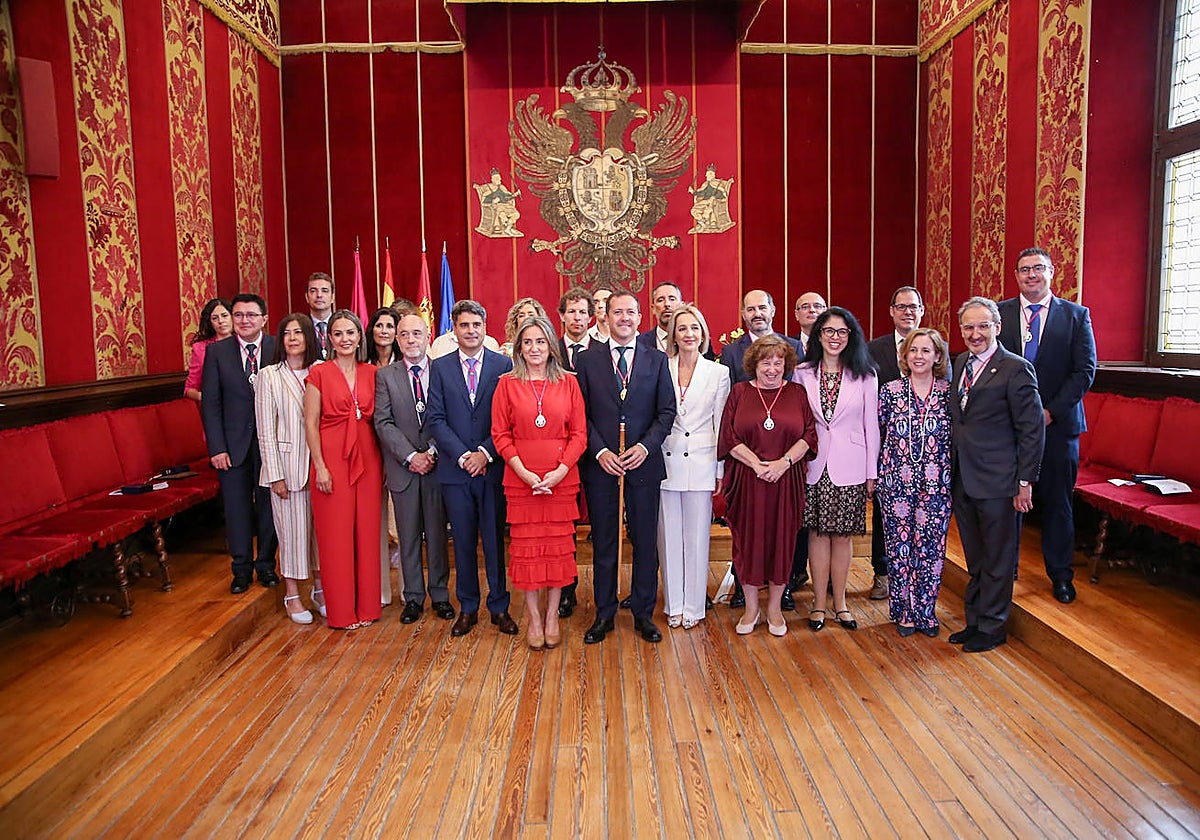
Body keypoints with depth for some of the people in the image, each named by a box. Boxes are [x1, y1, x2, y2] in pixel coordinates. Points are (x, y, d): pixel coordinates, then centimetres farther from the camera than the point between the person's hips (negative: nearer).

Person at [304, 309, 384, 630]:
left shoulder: (371, 374, 8)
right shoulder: (319, 374, -1)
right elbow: (310, 424, -3)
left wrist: (384, 462, 4)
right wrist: (320, 466, -10)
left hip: (367, 460, 3)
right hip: (332, 459, -3)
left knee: (367, 531, 8)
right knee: (335, 534, 3)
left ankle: (366, 605, 21)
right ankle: (341, 610, 16)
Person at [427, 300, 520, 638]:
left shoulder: (503, 365, 3)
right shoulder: (440, 367, 6)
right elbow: (436, 419, 0)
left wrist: (486, 452, -12)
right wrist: (462, 455, -10)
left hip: (493, 467, -1)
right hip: (455, 469, 1)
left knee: (495, 540, 5)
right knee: (463, 542, 9)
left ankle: (499, 607, 18)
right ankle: (468, 608, 22)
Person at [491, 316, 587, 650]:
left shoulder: (568, 383, 5)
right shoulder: (507, 384, 4)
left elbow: (579, 432, 2)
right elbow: (500, 434, 1)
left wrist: (561, 470, -11)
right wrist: (524, 472, -11)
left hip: (561, 477, 1)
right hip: (520, 478, 0)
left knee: (558, 544, 5)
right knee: (525, 545, 3)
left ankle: (552, 615, 19)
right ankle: (534, 618, 16)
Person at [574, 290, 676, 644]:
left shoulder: (657, 360, 7)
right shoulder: (585, 360, 4)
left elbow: (666, 411, 3)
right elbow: (580, 414, 2)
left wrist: (645, 446, -10)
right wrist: (600, 451, -10)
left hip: (644, 463, 1)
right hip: (600, 465, 0)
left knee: (645, 541, 7)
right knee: (603, 542, 8)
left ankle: (643, 613, 21)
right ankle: (604, 614, 21)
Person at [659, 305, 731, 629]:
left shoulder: (718, 373, 3)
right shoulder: (661, 369, 3)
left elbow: (721, 425, 4)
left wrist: (721, 471, 2)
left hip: (701, 465, -1)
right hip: (666, 464, 1)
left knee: (697, 536, 5)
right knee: (669, 536, 7)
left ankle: (693, 606, 18)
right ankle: (673, 605, 20)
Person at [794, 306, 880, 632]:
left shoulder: (864, 375, 1)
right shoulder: (803, 373, 3)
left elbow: (871, 425, 2)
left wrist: (872, 472, 1)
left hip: (848, 467, 0)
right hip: (814, 466, 1)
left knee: (842, 535, 7)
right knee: (818, 533, 6)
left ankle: (839, 602, 20)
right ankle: (819, 603, 16)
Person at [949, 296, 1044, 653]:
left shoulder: (1016, 369, -11)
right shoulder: (961, 363, 10)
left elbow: (1033, 430, -11)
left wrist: (1025, 482, -13)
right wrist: (952, 470, 9)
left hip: (998, 483, -6)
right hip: (963, 480, 7)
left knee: (998, 560, 8)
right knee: (975, 560, 18)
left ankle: (992, 627, 21)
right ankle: (974, 621, 30)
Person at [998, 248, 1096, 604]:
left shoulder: (1076, 315, 4)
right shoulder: (998, 314, 5)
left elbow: (1085, 370, -2)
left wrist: (1051, 410, -11)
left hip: (1057, 423, 0)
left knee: (1057, 500, 8)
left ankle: (1060, 575, 21)